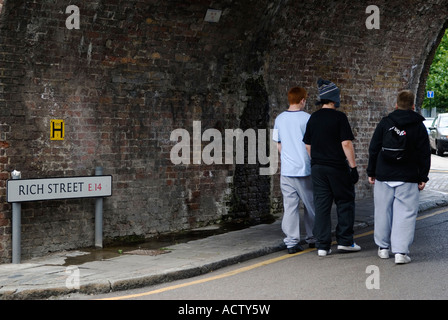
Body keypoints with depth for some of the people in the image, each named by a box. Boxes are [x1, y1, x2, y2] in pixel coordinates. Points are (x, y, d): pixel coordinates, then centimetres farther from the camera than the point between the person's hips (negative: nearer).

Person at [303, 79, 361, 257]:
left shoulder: (313, 118, 8)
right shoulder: (339, 117, -10)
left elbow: (308, 145, 12)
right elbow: (346, 144, -14)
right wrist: (353, 167, -9)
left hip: (317, 167, 5)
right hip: (337, 167, -5)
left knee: (321, 205, 5)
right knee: (345, 202, 9)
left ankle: (323, 246, 4)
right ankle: (344, 241, 9)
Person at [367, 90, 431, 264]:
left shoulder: (384, 123, 3)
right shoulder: (419, 126, 0)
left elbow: (373, 149, 5)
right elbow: (424, 154, 0)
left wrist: (371, 172, 12)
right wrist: (423, 177, 6)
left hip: (383, 177, 2)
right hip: (408, 178, -2)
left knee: (383, 211, 12)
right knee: (405, 213, -2)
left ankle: (383, 247, 21)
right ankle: (401, 251, -9)